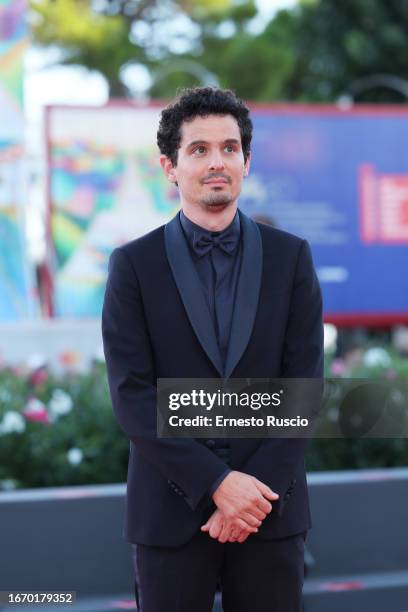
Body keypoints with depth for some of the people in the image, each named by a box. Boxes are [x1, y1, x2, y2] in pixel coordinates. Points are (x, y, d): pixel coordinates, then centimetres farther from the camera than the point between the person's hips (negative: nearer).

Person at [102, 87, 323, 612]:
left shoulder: (290, 257, 4)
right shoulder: (134, 264, 0)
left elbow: (303, 385, 0)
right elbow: (132, 395, -7)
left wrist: (258, 491, -10)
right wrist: (216, 483, -14)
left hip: (269, 508, 1)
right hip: (172, 509, -1)